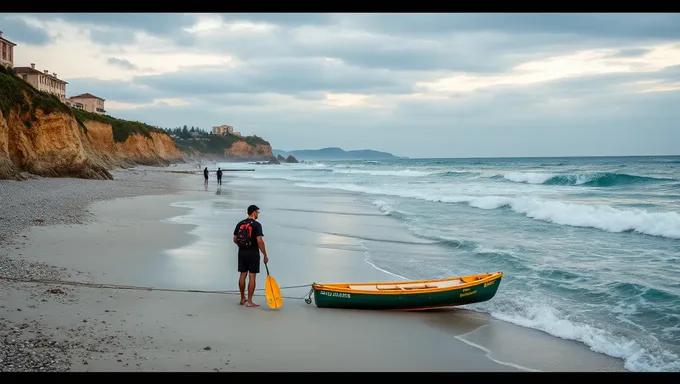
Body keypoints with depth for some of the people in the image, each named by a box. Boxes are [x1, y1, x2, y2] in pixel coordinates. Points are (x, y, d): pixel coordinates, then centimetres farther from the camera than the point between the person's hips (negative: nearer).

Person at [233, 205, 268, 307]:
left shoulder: (239, 224, 7)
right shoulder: (256, 225, -13)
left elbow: (235, 239, 10)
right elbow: (259, 241, -19)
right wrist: (265, 255, -13)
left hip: (242, 253, 6)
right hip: (253, 254, -6)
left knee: (242, 275, 13)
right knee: (252, 277, -2)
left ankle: (242, 299, 23)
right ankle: (249, 301, -2)